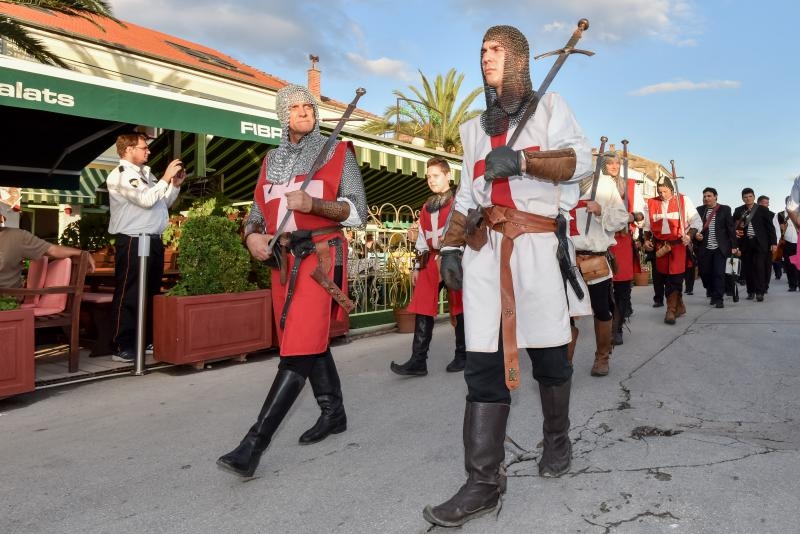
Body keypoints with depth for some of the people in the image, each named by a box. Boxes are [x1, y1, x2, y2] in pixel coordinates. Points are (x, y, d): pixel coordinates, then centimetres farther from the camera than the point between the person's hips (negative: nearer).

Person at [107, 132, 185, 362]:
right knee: (128, 295, -5)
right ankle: (123, 347, 1)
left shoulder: (145, 173, 18)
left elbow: (164, 203, 25)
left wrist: (175, 184, 10)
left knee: (151, 293, 14)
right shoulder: (121, 174, -8)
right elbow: (146, 199, -22)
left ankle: (148, 341, 25)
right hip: (132, 242, -9)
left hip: (153, 240, 9)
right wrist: (166, 177, -14)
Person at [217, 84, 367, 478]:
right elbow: (258, 211, 17)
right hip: (282, 259, 6)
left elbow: (358, 212, -5)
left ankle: (254, 444, -13)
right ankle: (333, 413, 30)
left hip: (320, 256, -6)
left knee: (299, 348, -13)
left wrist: (314, 204, -20)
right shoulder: (272, 160, 15)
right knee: (311, 342, 13)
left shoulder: (337, 153, 1)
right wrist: (252, 235, -5)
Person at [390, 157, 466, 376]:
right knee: (423, 309, -3)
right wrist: (417, 265, 16)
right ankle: (418, 361, -2)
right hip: (431, 261, 6)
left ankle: (462, 356, 16)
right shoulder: (426, 207, 18)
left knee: (459, 308, 4)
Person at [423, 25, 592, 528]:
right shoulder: (476, 126, 23)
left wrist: (521, 160, -19)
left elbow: (581, 160, -5)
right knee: (484, 362, -5)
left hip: (538, 245, -3)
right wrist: (451, 245, 10)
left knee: (548, 352, 6)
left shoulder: (549, 106, 10)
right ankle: (484, 482, -1)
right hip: (486, 248, 4)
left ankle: (558, 438, 33)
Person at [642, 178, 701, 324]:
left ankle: (671, 310, -3)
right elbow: (647, 225, 17)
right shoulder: (651, 203, 7)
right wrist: (646, 240, 4)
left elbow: (696, 221, 2)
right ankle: (679, 306, 25)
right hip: (660, 246, 4)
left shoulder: (683, 200, 0)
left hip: (678, 245, -3)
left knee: (675, 277, -9)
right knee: (666, 277, 9)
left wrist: (689, 235, -12)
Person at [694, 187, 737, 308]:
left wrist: (733, 246, -3)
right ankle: (712, 292, 33)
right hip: (704, 248, 2)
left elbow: (731, 228, 1)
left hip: (720, 247, -2)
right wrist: (696, 235, -13)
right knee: (704, 272, 7)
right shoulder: (700, 210, 8)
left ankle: (718, 299, 2)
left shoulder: (725, 209, 3)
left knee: (719, 273, -5)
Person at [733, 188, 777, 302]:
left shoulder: (763, 210, 3)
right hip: (745, 243, 2)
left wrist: (773, 242, -1)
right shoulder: (738, 211, 8)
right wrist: (735, 231, -7)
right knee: (747, 268, 3)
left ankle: (760, 292, -3)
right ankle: (750, 291, 12)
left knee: (759, 266, -8)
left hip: (760, 243, -2)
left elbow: (770, 227, 3)